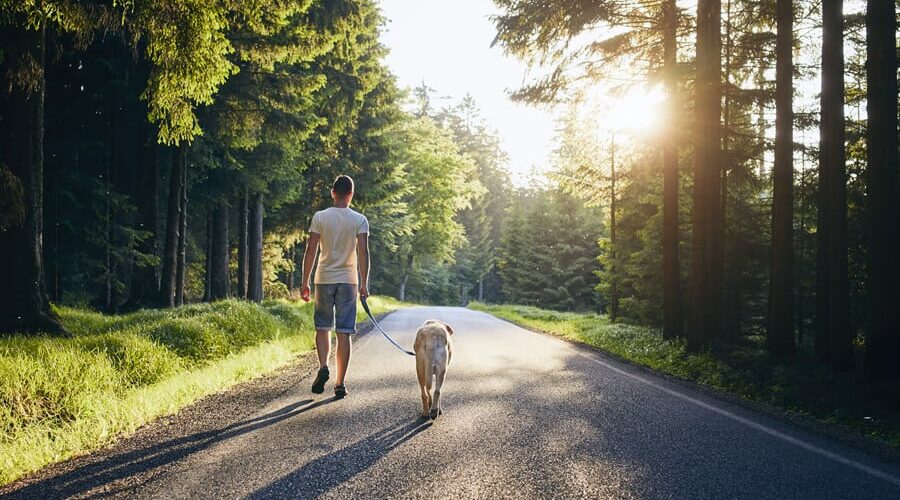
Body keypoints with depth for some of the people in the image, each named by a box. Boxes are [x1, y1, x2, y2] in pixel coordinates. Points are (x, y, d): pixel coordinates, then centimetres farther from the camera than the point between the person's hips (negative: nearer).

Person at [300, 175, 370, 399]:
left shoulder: (320, 217, 0)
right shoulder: (360, 220, -1)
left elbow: (311, 251, -2)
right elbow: (363, 252, -7)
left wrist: (305, 282, 4)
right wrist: (364, 284, -3)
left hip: (324, 279, 0)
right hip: (348, 280, 0)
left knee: (323, 327, 15)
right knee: (344, 332, 2)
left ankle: (323, 367, -6)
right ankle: (340, 383, 3)